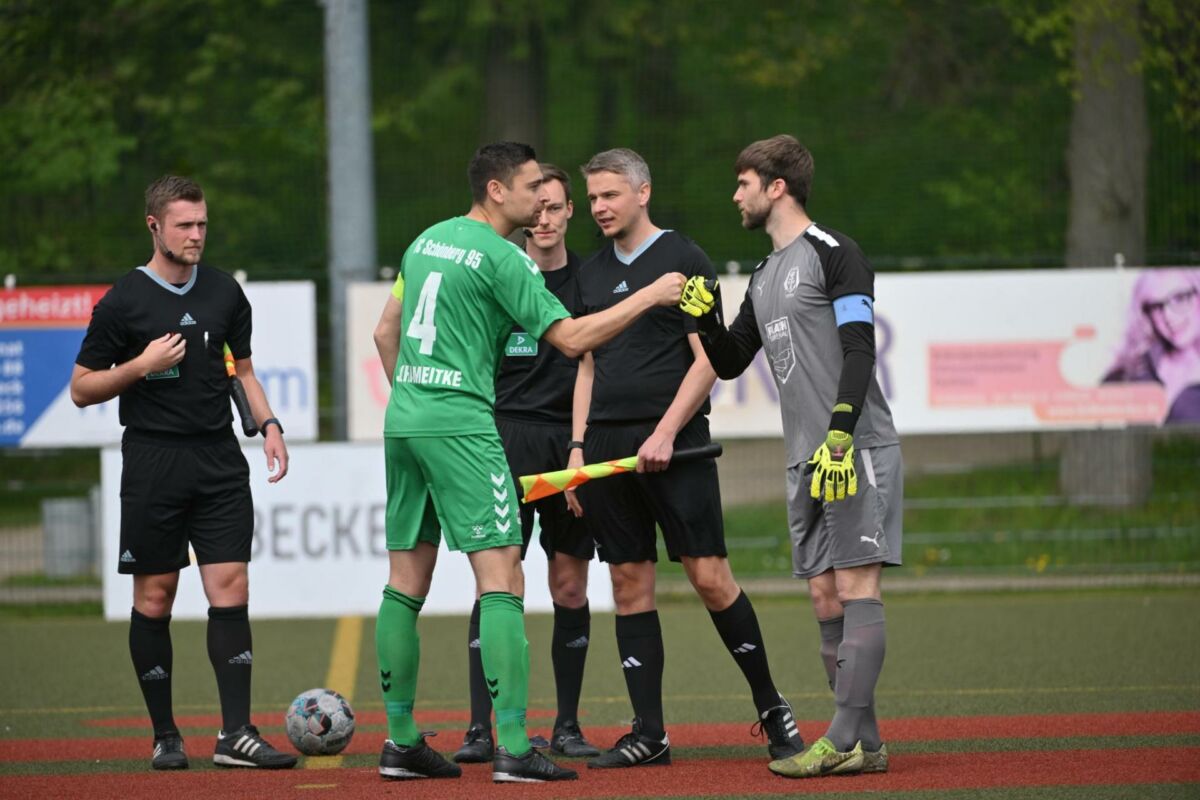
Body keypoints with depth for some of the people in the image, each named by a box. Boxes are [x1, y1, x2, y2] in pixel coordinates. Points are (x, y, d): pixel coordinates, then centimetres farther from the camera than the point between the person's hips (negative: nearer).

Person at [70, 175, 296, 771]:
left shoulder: (224, 292, 10)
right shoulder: (123, 301, -3)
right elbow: (82, 388, 0)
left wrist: (268, 424, 8)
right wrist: (141, 365, -14)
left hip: (219, 458, 3)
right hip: (153, 460, -3)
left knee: (230, 589, -6)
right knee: (154, 598, 1)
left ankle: (236, 734, -7)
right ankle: (164, 735, 11)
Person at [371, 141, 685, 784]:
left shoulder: (426, 241, 15)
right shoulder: (501, 257, -10)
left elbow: (385, 333, 22)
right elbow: (571, 339, -12)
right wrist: (650, 297, -6)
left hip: (404, 421, 9)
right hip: (461, 425, -9)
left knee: (405, 585, 11)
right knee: (501, 581, -10)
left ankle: (401, 739, 13)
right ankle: (512, 747, -16)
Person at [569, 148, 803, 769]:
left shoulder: (684, 260, -2)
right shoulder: (591, 274, 16)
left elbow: (708, 359, -6)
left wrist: (666, 432, -15)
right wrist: (578, 447, 10)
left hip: (674, 440, -6)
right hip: (607, 440, 6)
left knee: (709, 577, -9)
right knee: (630, 584, 3)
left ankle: (771, 707, 5)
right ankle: (648, 734, 4)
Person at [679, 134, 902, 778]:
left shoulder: (833, 255, -5)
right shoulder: (764, 277, 21)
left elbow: (859, 350, -13)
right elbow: (729, 362, 26)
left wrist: (840, 436, -22)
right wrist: (703, 316, 6)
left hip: (857, 450, -9)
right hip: (806, 460, 9)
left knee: (855, 584, -11)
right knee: (826, 596, 4)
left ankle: (845, 740, -17)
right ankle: (863, 745, 5)